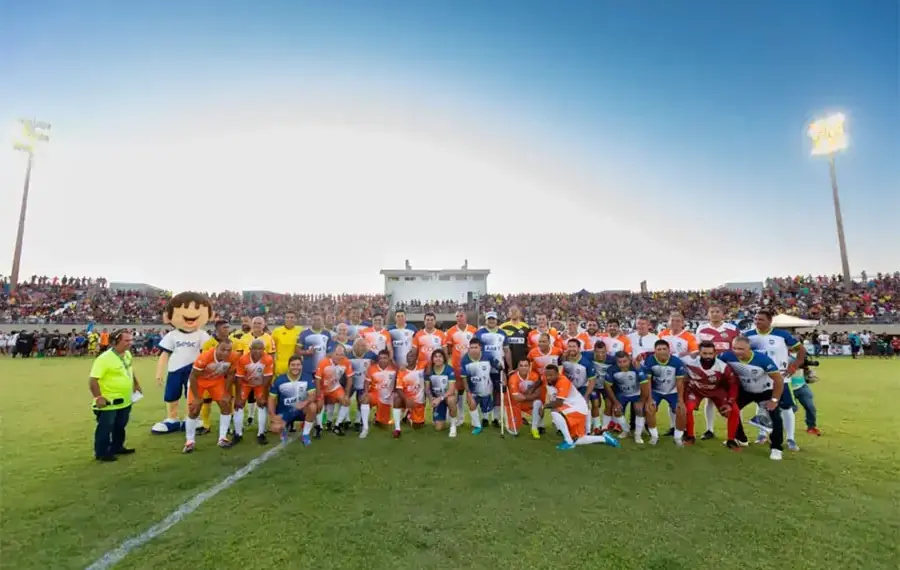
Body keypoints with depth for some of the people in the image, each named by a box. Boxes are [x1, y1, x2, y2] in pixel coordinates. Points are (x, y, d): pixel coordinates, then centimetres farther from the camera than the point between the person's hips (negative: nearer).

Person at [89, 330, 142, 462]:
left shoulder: (128, 354, 2)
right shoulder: (104, 358, -24)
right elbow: (93, 380, -25)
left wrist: (136, 384, 19)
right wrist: (98, 397, -28)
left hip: (125, 400, 8)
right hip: (109, 402, -8)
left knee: (120, 426, 21)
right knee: (105, 428, 6)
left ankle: (117, 447, 36)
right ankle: (101, 453, 21)